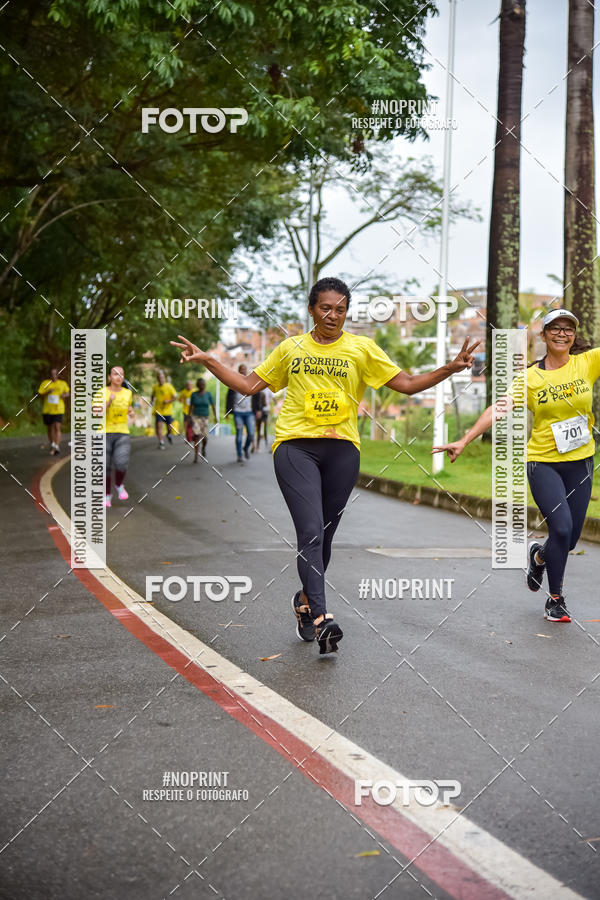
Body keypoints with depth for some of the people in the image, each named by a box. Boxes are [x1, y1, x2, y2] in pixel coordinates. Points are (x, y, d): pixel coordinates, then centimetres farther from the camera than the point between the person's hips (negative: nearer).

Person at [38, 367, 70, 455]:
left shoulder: (63, 383, 3)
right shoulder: (45, 383, 1)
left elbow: (67, 393, 17)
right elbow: (40, 394, -1)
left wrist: (65, 395, -6)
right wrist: (47, 392, -19)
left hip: (58, 409, -1)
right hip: (47, 410, 1)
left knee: (57, 427, -15)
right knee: (50, 428, 12)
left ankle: (56, 447, -20)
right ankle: (52, 445, 33)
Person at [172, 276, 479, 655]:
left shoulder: (362, 348, 8)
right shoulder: (291, 348, 11)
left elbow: (407, 383, 3)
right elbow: (249, 385, 16)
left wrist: (449, 369, -10)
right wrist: (207, 360, 8)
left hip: (342, 449, 1)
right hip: (295, 446, -1)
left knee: (324, 535, 9)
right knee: (310, 532, -16)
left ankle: (306, 599, 33)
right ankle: (321, 617, -22)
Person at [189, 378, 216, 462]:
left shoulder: (208, 394, -2)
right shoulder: (194, 394, -1)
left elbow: (213, 406, 1)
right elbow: (191, 406, 6)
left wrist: (215, 417, -8)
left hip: (205, 418, 1)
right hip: (196, 417, -1)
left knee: (205, 438, 3)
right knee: (197, 436, -16)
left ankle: (203, 448, 38)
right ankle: (196, 456, -13)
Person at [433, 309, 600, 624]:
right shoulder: (530, 377, -4)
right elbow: (498, 409, -10)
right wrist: (464, 441, -17)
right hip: (543, 462, -3)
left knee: (571, 537, 7)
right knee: (561, 527, -16)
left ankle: (539, 555, 43)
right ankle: (555, 599, 4)